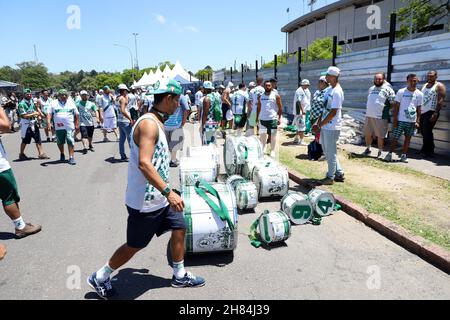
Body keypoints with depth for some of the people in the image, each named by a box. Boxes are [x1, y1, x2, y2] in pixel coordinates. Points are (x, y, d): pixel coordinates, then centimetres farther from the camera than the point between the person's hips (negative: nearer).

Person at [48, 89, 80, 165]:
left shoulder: (71, 103, 10)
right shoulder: (54, 103, 8)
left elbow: (77, 114, 13)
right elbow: (49, 114, 4)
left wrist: (77, 124, 7)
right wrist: (48, 122, -10)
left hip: (70, 127, -1)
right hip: (58, 127, 1)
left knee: (71, 142, -10)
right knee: (60, 142, 11)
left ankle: (71, 157, -8)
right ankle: (62, 154, 35)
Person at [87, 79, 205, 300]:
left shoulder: (157, 122, 10)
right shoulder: (149, 124, -23)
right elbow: (144, 164, -34)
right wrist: (168, 192, -36)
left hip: (158, 197, 10)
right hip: (145, 202, -9)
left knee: (179, 228, 14)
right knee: (134, 246, 7)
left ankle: (180, 276, 31)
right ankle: (100, 278, 30)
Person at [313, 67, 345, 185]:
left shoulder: (337, 92, -16)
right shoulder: (329, 90, 13)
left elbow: (333, 112, -20)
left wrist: (320, 125, -13)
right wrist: (319, 122, 12)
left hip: (332, 127, -10)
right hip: (325, 126, 10)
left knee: (331, 153, 1)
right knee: (328, 151, 17)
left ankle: (330, 177, 14)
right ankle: (339, 174, 28)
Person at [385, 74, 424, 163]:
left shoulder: (419, 94, 4)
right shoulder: (401, 92, -3)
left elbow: (419, 109, 7)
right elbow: (396, 106, -2)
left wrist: (417, 121, 1)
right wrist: (395, 119, -7)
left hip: (412, 121, 3)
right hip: (401, 120, -2)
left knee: (408, 138, 8)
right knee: (395, 138, -1)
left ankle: (404, 155, 16)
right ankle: (390, 154, 7)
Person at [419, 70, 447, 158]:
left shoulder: (439, 86, -5)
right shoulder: (425, 86, 17)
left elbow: (441, 100, -13)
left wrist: (436, 113, -21)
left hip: (431, 112, -7)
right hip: (422, 112, 7)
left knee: (427, 132, -10)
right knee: (423, 131, 11)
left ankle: (430, 152, 0)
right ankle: (425, 149, 25)